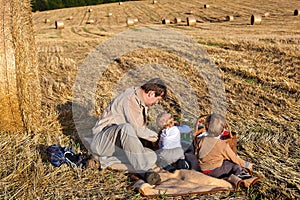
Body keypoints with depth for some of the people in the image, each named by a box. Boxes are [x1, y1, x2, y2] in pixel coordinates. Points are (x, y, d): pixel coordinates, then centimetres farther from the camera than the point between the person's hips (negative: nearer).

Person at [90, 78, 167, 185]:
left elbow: (140, 127, 27)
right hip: (101, 140, -10)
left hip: (119, 146, 10)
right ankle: (145, 171, -42)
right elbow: (138, 129, -18)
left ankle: (105, 160, -7)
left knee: (152, 156, -11)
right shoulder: (130, 99, -17)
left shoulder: (142, 103, 15)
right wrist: (153, 136, -1)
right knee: (126, 128, -40)